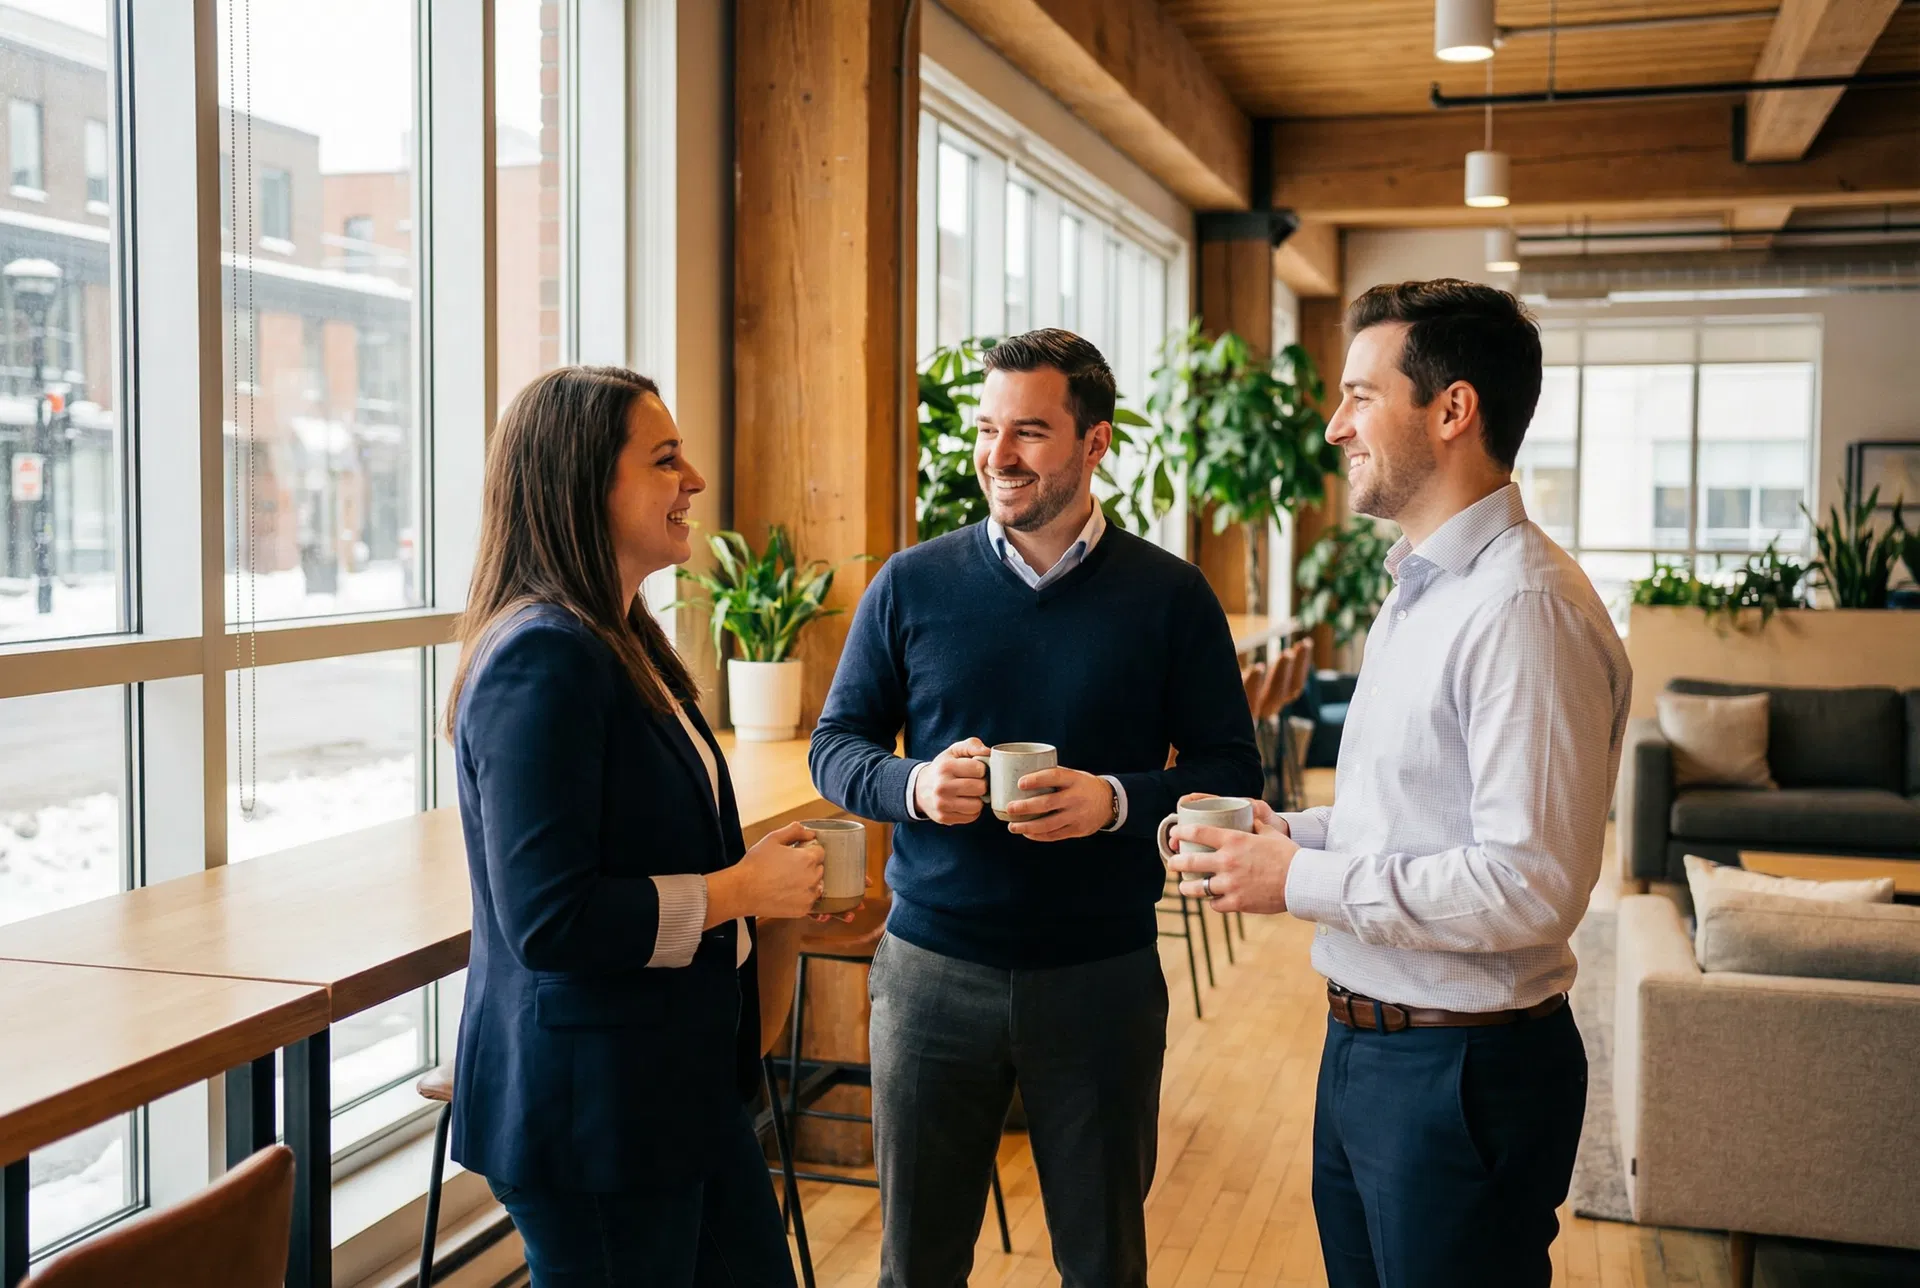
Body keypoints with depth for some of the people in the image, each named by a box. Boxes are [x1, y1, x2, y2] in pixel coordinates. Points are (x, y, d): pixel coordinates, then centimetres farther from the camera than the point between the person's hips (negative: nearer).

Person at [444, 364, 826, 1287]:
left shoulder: (620, 640, 10)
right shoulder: (543, 658, -21)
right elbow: (550, 918, -26)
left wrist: (756, 867, 6)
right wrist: (744, 889, -17)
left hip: (674, 1083, 10)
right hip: (587, 1106, -10)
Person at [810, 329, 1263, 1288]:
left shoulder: (1170, 596, -2)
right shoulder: (911, 585, 1)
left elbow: (1232, 770, -1)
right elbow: (835, 746, 6)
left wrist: (1118, 801, -20)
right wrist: (913, 785, -16)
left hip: (1103, 978, 0)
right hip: (931, 967, 1)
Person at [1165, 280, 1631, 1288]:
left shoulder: (1525, 608, -22)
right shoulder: (1415, 591, 12)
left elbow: (1530, 887, -27)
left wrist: (1300, 882, -21)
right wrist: (1292, 833, 4)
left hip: (1463, 1073, -9)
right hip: (1363, 1047, 9)